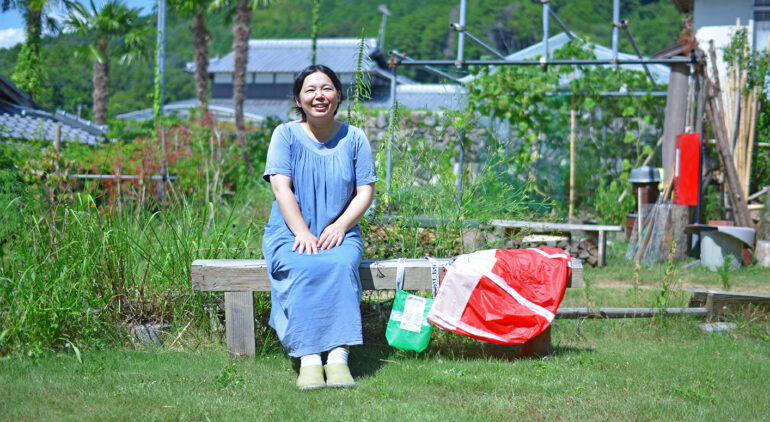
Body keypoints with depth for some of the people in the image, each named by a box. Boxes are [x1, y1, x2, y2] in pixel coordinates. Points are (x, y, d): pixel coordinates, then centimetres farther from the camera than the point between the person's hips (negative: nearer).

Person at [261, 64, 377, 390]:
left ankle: (338, 357, -39)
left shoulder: (354, 138, 9)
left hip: (339, 233, 1)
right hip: (290, 232, -1)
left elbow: (366, 191, 5)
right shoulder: (286, 135, 5)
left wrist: (339, 227, -12)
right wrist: (302, 232, -16)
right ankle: (308, 359, -37)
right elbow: (281, 188, -4)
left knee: (340, 266, -33)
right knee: (303, 269, -34)